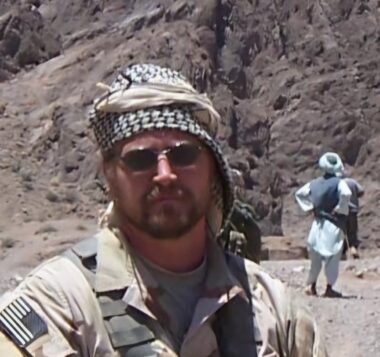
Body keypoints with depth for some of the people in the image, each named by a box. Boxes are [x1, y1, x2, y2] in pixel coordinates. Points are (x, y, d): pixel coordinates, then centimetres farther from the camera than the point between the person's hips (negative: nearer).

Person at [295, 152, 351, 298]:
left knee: (316, 255, 15)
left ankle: (311, 285, 18)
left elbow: (299, 193, 16)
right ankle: (329, 288, 0)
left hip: (318, 224, 5)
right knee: (332, 256, 1)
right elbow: (346, 194, -28)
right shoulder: (338, 183, -10)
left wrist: (309, 207, 11)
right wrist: (339, 209, -15)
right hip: (334, 224, -5)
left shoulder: (314, 183, 6)